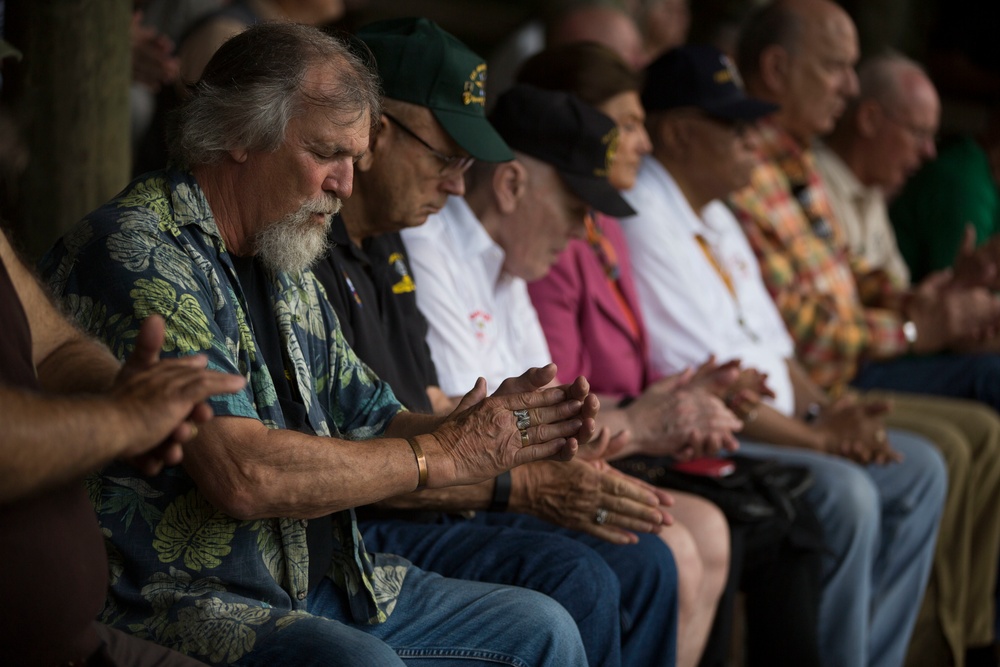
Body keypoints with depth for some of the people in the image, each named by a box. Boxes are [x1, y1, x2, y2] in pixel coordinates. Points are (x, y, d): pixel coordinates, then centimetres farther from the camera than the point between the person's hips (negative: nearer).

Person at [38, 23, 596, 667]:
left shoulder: (285, 270, 16)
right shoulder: (133, 256, -16)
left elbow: (369, 425, 19)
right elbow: (242, 475, -25)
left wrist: (503, 432, -1)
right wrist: (442, 454, -15)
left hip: (323, 586, 9)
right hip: (182, 604, -9)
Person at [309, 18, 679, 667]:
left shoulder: (386, 244, 16)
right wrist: (522, 489, -22)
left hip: (427, 503, 10)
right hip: (352, 533, -10)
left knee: (642, 562, 3)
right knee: (571, 582, -25)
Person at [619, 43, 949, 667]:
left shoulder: (716, 218, 18)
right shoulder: (646, 222, -16)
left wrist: (824, 411, 0)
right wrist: (817, 435, -14)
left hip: (773, 428, 11)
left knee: (919, 470, 6)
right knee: (845, 493, -27)